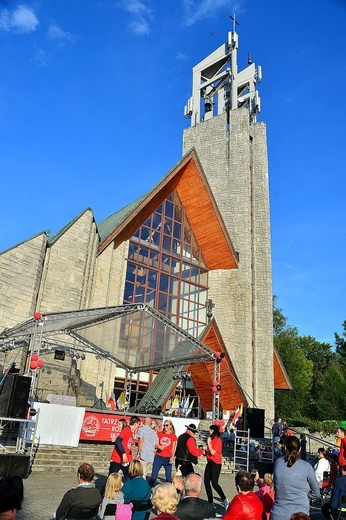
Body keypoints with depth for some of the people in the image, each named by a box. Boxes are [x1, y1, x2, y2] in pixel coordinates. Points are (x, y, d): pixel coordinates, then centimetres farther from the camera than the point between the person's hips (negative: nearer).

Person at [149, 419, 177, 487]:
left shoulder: (173, 436, 3)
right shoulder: (159, 434, 6)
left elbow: (173, 448, 5)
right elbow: (155, 444, 7)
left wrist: (172, 457, -11)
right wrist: (158, 446, -16)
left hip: (167, 458, -1)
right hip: (158, 457, 1)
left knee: (168, 477, 2)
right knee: (153, 476, 3)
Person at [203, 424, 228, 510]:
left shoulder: (218, 440, -14)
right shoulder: (212, 439, 12)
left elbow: (213, 452, -22)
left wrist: (208, 443, -16)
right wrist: (205, 452, 5)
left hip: (216, 464, -9)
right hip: (210, 463, 9)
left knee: (214, 483, -12)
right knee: (206, 482, 9)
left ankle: (225, 501, -2)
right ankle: (210, 502, 18)